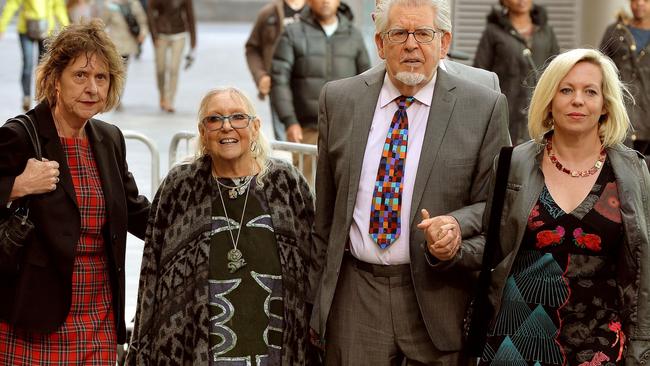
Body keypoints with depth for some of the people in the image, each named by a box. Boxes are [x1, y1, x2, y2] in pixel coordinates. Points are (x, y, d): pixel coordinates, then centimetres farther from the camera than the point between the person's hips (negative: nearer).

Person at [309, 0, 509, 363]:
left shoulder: (484, 108, -3)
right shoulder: (340, 99, 5)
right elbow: (325, 207, 10)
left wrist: (459, 224, -19)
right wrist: (319, 291, 12)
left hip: (437, 302, -2)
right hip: (353, 297, 2)